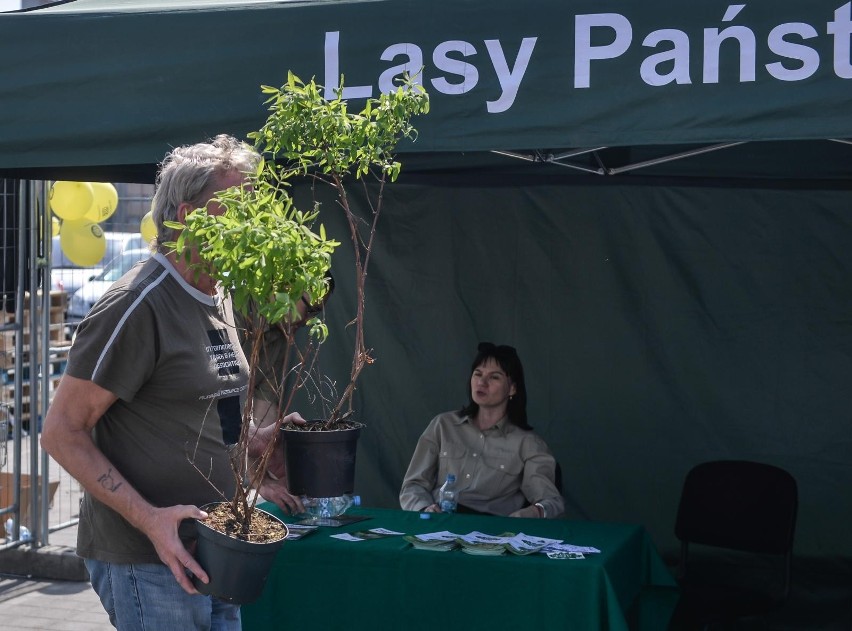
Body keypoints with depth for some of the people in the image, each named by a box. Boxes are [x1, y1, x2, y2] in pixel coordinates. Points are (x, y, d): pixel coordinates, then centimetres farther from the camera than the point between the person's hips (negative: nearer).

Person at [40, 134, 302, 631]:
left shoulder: (220, 300, 11)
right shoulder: (138, 305, -17)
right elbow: (61, 432, -17)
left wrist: (254, 443, 5)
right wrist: (151, 518, -25)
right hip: (145, 560, -8)